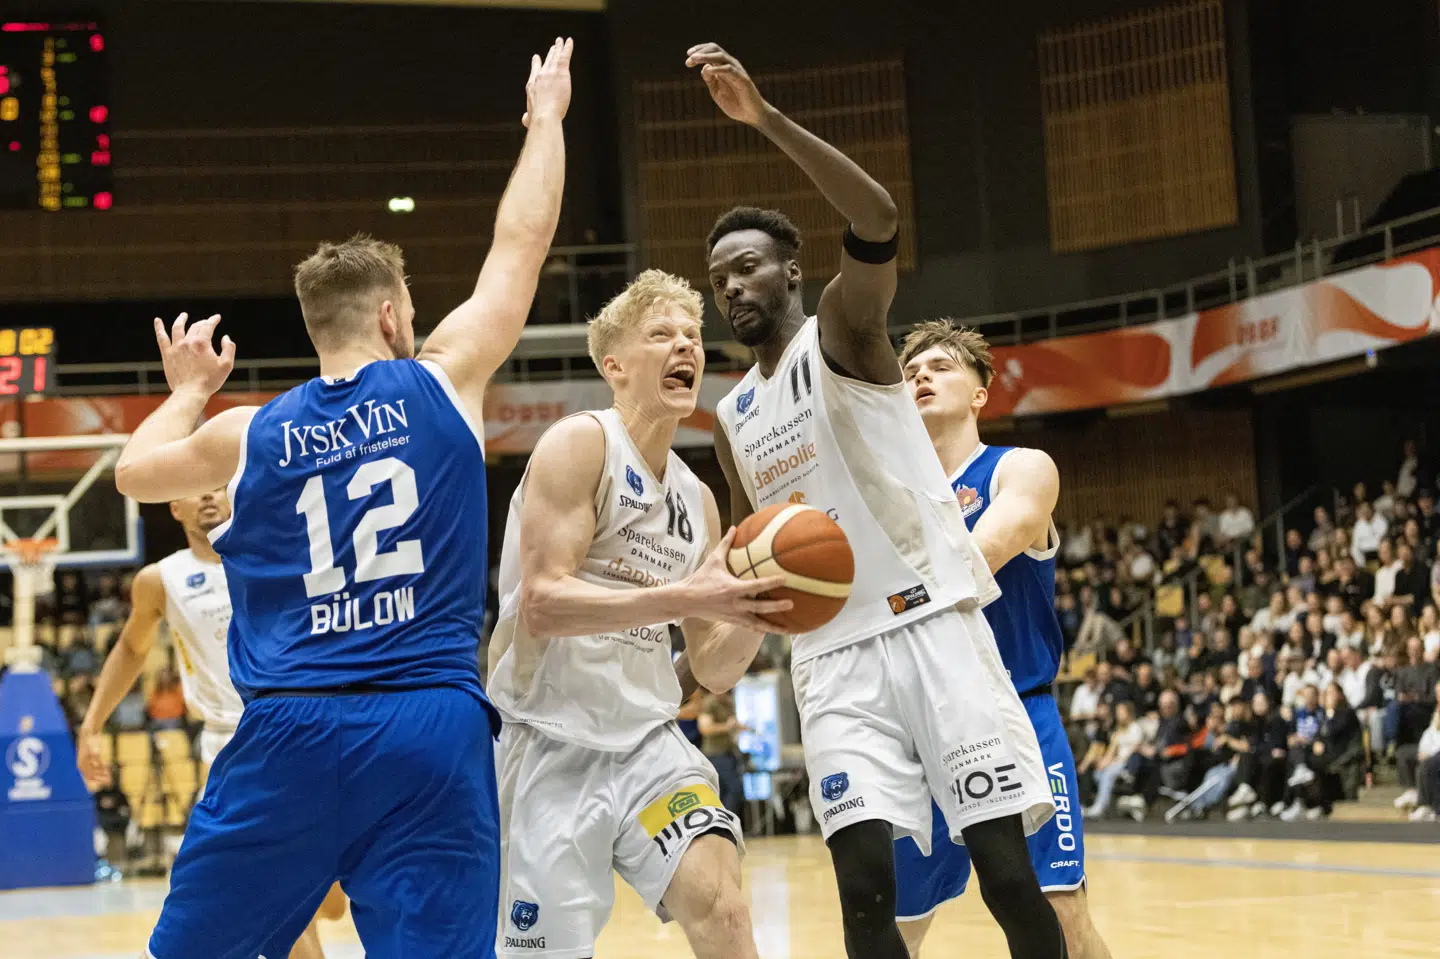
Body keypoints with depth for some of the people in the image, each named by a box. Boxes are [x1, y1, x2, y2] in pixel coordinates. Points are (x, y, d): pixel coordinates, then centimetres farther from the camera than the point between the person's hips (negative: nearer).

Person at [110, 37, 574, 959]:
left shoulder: (250, 435, 9)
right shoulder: (441, 383, 3)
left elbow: (133, 470, 28)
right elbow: (522, 244, 14)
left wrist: (189, 391, 46)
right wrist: (546, 116, 28)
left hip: (290, 734, 2)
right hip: (432, 731, -1)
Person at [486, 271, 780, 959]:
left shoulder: (697, 501, 13)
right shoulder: (579, 444, -8)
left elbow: (714, 673, 14)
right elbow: (541, 604, -20)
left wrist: (753, 611, -7)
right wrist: (683, 597, -27)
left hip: (648, 741, 5)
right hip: (553, 743, -5)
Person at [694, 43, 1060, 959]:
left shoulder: (842, 332, 0)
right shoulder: (734, 419, 19)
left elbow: (880, 223, -22)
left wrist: (768, 117, -29)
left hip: (933, 625, -5)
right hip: (833, 657, 5)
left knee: (1010, 877, -6)